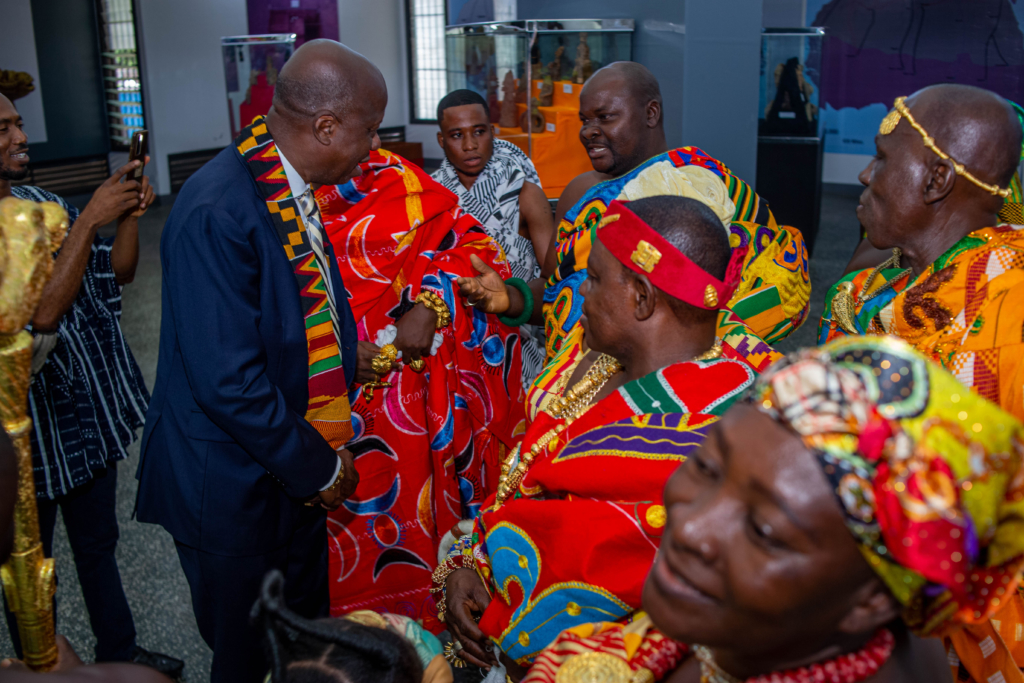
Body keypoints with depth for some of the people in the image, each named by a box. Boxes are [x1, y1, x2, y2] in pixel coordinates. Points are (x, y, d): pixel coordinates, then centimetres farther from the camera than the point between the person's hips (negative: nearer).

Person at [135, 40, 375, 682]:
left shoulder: (295, 189, 2)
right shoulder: (216, 213, -27)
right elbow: (229, 382, -28)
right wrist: (319, 467, -16)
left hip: (298, 475, 8)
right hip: (234, 490, -8)